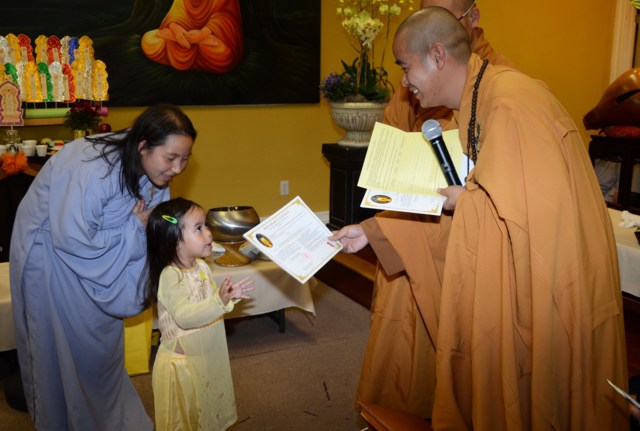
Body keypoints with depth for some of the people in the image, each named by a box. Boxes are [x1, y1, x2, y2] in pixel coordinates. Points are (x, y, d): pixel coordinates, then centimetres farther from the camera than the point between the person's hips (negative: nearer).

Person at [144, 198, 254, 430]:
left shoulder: (201, 266, 0)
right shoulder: (170, 275, -24)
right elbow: (184, 317, -32)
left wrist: (230, 296, -5)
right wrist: (220, 301, -40)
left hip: (207, 356, 7)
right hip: (181, 361, -7)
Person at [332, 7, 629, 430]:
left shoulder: (511, 101, -22)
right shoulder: (472, 104, 8)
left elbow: (536, 203, -29)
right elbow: (448, 199, 12)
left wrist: (462, 200, -14)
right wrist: (370, 230, 8)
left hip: (550, 284, -9)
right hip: (511, 273, 9)